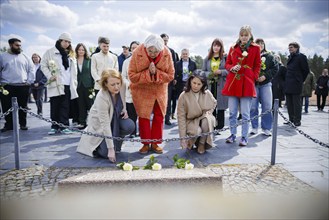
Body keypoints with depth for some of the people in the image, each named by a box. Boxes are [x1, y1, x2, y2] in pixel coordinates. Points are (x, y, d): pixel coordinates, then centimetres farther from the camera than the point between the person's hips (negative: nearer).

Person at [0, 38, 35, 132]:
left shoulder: (25, 57, 10)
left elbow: (31, 69, 10)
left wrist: (29, 81, 0)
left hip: (23, 87, 1)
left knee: (23, 107, 4)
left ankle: (23, 124, 15)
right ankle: (8, 124, 11)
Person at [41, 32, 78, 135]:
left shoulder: (71, 54, 19)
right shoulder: (50, 52, 5)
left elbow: (73, 70, 17)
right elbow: (43, 65, 2)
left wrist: (74, 83, 9)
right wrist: (50, 76, -11)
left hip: (68, 85, 3)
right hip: (55, 84, -3)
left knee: (65, 106, 1)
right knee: (55, 106, 2)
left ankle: (64, 126, 5)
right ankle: (55, 126, 10)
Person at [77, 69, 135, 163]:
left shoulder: (121, 86, -19)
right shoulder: (102, 98, -35)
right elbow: (105, 124, -34)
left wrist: (124, 109, -11)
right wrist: (111, 149, -33)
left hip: (115, 117, 6)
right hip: (99, 124, -5)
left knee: (130, 126, -27)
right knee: (107, 153, -18)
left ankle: (116, 144, 3)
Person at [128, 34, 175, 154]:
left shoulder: (166, 54, -18)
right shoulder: (137, 53, -22)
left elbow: (170, 75, -13)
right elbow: (132, 76, -19)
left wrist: (156, 73, -28)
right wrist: (148, 73, -30)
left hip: (160, 89, 2)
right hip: (141, 90, -1)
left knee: (159, 116, 5)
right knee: (143, 117, 1)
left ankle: (155, 143, 19)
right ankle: (146, 144, 16)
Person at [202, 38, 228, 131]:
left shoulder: (225, 58, 4)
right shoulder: (207, 59, 13)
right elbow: (203, 71, 13)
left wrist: (221, 72, -16)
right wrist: (208, 74, -6)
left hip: (221, 85, -2)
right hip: (210, 85, 2)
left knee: (220, 106, 0)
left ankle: (219, 127, 9)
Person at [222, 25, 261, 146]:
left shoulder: (255, 48, 7)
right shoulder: (233, 48, 13)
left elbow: (257, 66, 9)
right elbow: (227, 64, 16)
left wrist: (253, 78, -3)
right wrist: (232, 68, -6)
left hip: (247, 84, -2)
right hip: (233, 82, 2)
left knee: (245, 114, -1)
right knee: (232, 112, 5)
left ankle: (244, 137, 10)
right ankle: (232, 135, 18)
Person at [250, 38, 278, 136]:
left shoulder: (269, 56, 9)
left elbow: (275, 68, 3)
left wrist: (265, 76, -9)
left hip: (266, 84, 1)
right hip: (253, 83, -1)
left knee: (267, 106, 0)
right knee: (253, 107, 0)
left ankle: (266, 128, 10)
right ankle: (254, 127, 12)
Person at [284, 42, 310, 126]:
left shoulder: (301, 56, -5)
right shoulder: (290, 57, 16)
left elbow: (306, 70, -4)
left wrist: (300, 80, 1)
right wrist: (287, 81, 12)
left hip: (296, 85, -7)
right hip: (288, 85, 7)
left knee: (296, 103, -3)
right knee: (289, 103, 10)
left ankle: (297, 120, 4)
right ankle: (291, 119, 19)